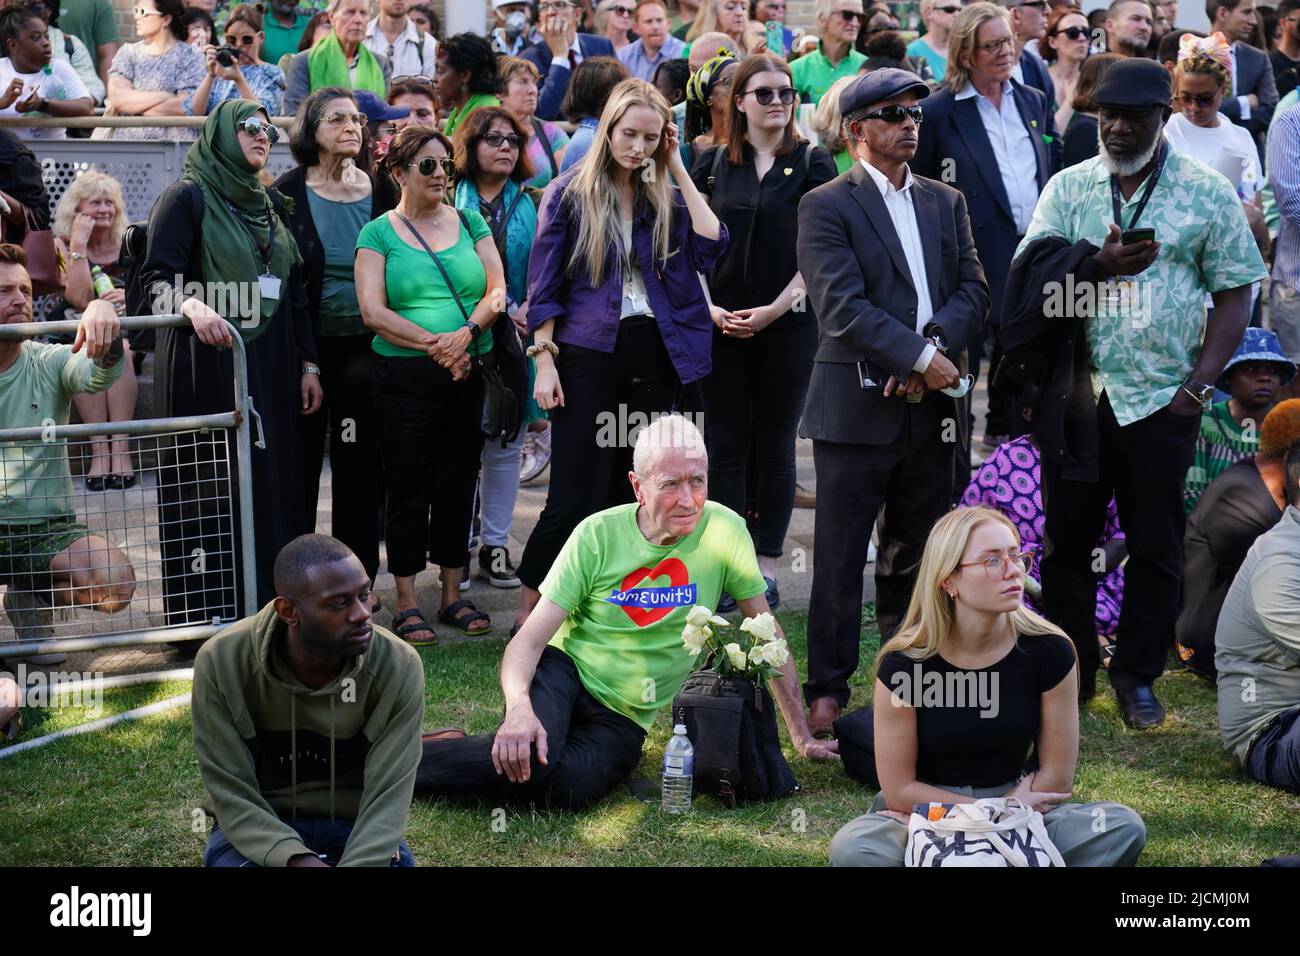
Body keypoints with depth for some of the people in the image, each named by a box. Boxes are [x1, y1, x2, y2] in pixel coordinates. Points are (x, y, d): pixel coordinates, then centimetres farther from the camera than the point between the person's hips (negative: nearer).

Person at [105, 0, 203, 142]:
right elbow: (116, 97, -2)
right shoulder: (128, 52, 12)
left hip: (174, 141, -2)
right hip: (127, 139, 2)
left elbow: (188, 106, -9)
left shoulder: (189, 56, 3)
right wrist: (163, 96, -7)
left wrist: (134, 106, -4)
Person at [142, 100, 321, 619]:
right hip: (206, 366, -6)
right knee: (207, 490, -4)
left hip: (270, 368, 6)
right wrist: (193, 306, -33)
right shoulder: (187, 197, -4)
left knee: (273, 481, 5)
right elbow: (158, 276, -12)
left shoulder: (271, 203, 16)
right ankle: (205, 617, 1)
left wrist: (307, 364, 13)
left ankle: (270, 606, 13)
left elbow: (294, 288, 18)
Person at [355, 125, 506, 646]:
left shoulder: (470, 223, 10)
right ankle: (407, 603, 9)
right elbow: (373, 311, -9)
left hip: (471, 373, 3)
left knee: (458, 483, 9)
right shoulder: (378, 233, 1)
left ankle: (452, 596, 18)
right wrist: (432, 342, -17)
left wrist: (467, 332, -15)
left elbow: (497, 290, 3)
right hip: (405, 379, -3)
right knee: (408, 488, 1)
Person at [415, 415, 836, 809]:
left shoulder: (724, 530, -8)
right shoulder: (598, 535, -10)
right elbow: (529, 640, -13)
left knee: (563, 788, -32)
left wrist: (801, 736, 4)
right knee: (530, 763, -35)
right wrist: (519, 706, -34)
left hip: (622, 719, 1)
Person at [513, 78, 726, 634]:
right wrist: (544, 362, -7)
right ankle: (528, 609, 8)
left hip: (656, 357, 3)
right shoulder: (570, 193, 0)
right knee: (576, 498, -6)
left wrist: (677, 169, -4)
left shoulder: (667, 197, 7)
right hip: (589, 356, -3)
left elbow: (710, 248, -10)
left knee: (631, 496, 8)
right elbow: (544, 285, 0)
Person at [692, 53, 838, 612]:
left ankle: (767, 569, 13)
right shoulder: (712, 165, 7)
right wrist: (708, 308, -6)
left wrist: (773, 310, -11)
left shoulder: (812, 166, 0)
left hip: (788, 324, -2)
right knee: (726, 448, 3)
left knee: (775, 449, 5)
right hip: (721, 327, 2)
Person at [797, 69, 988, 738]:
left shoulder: (946, 203, 15)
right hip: (856, 406, -5)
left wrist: (935, 343, -13)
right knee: (839, 558, -1)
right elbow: (841, 305, -14)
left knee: (916, 557, 13)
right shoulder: (826, 207, -4)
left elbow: (973, 290, 6)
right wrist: (918, 356, -19)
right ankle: (828, 689, 7)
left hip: (928, 407, 5)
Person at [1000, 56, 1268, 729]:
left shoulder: (1207, 193, 1)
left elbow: (1235, 293, 0)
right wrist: (1098, 263, -21)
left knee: (1156, 545, 6)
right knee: (1067, 537, 9)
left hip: (1162, 397, -2)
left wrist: (1201, 383, -10)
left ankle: (1138, 675, 20)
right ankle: (1069, 673, 22)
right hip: (1075, 391, 2)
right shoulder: (1068, 187, 6)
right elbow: (1030, 271, -4)